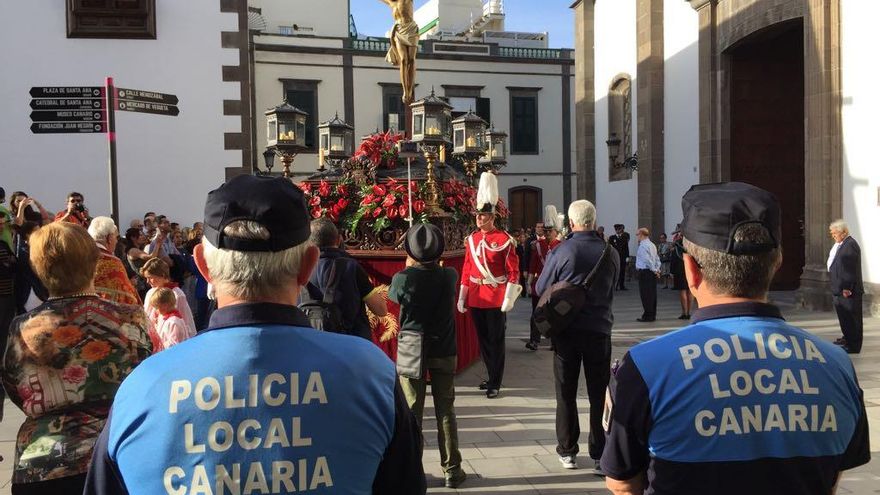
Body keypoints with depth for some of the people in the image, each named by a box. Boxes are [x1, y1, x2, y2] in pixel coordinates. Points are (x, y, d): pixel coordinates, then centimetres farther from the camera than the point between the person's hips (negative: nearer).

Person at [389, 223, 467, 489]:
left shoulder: (402, 278, -13)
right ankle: (452, 470, 15)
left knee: (412, 411, 8)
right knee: (445, 411, 9)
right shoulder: (449, 276, -7)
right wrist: (433, 262, 27)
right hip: (443, 352, 2)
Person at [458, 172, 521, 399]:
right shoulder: (471, 239, 9)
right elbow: (467, 270, 12)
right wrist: (462, 297, 10)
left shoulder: (504, 239, -8)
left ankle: (495, 383, 9)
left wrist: (509, 298, -15)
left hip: (496, 299, -6)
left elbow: (513, 271, -9)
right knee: (483, 339, 13)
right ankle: (492, 377, 27)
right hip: (476, 298, 6)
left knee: (496, 340, 1)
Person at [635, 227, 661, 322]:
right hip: (652, 272, 9)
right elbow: (657, 259, 15)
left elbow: (647, 260, -19)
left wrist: (655, 270, -12)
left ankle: (647, 316, -4)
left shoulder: (643, 246, -14)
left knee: (645, 294, -5)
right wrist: (657, 269, 7)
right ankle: (652, 315, 16)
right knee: (652, 293, 11)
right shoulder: (652, 245, 15)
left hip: (644, 272, -9)